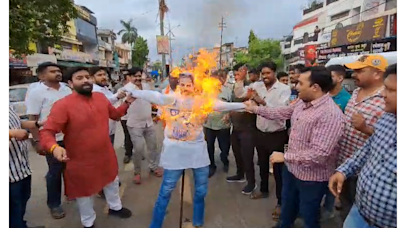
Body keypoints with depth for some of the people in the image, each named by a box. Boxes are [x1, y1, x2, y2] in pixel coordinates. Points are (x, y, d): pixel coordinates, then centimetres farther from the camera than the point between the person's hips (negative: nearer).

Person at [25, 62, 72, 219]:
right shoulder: (36, 92, -9)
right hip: (53, 139, -5)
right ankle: (54, 204, 23)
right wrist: (37, 141, -14)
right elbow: (32, 119, -10)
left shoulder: (66, 89, 6)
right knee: (55, 172, 6)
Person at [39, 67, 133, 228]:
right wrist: (54, 147, -42)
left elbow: (114, 114, 13)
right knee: (85, 192, 17)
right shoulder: (63, 105, -21)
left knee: (112, 181, 27)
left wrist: (127, 103, -1)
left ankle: (115, 207, 56)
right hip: (82, 160, -6)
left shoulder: (101, 97, -2)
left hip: (106, 155, 6)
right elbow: (46, 132, -22)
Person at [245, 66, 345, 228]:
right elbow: (282, 112, 13)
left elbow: (318, 154, -34)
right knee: (287, 206, 30)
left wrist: (285, 156, -25)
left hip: (311, 178, -8)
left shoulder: (330, 115, -31)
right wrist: (255, 109, 12)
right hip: (291, 169, 8)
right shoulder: (302, 102, -3)